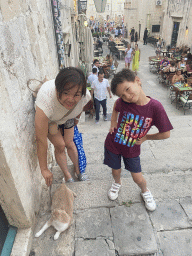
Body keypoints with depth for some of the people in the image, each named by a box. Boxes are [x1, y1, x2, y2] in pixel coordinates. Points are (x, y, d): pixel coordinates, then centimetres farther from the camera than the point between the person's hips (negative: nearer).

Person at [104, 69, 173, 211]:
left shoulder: (155, 107, -25)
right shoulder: (123, 102, -20)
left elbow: (166, 134, -16)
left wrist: (145, 137, -10)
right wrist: (113, 122, -2)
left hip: (132, 149, -1)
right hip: (113, 145, 1)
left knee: (138, 178, 12)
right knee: (116, 171, 20)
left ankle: (145, 191, 47)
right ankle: (117, 184, 56)